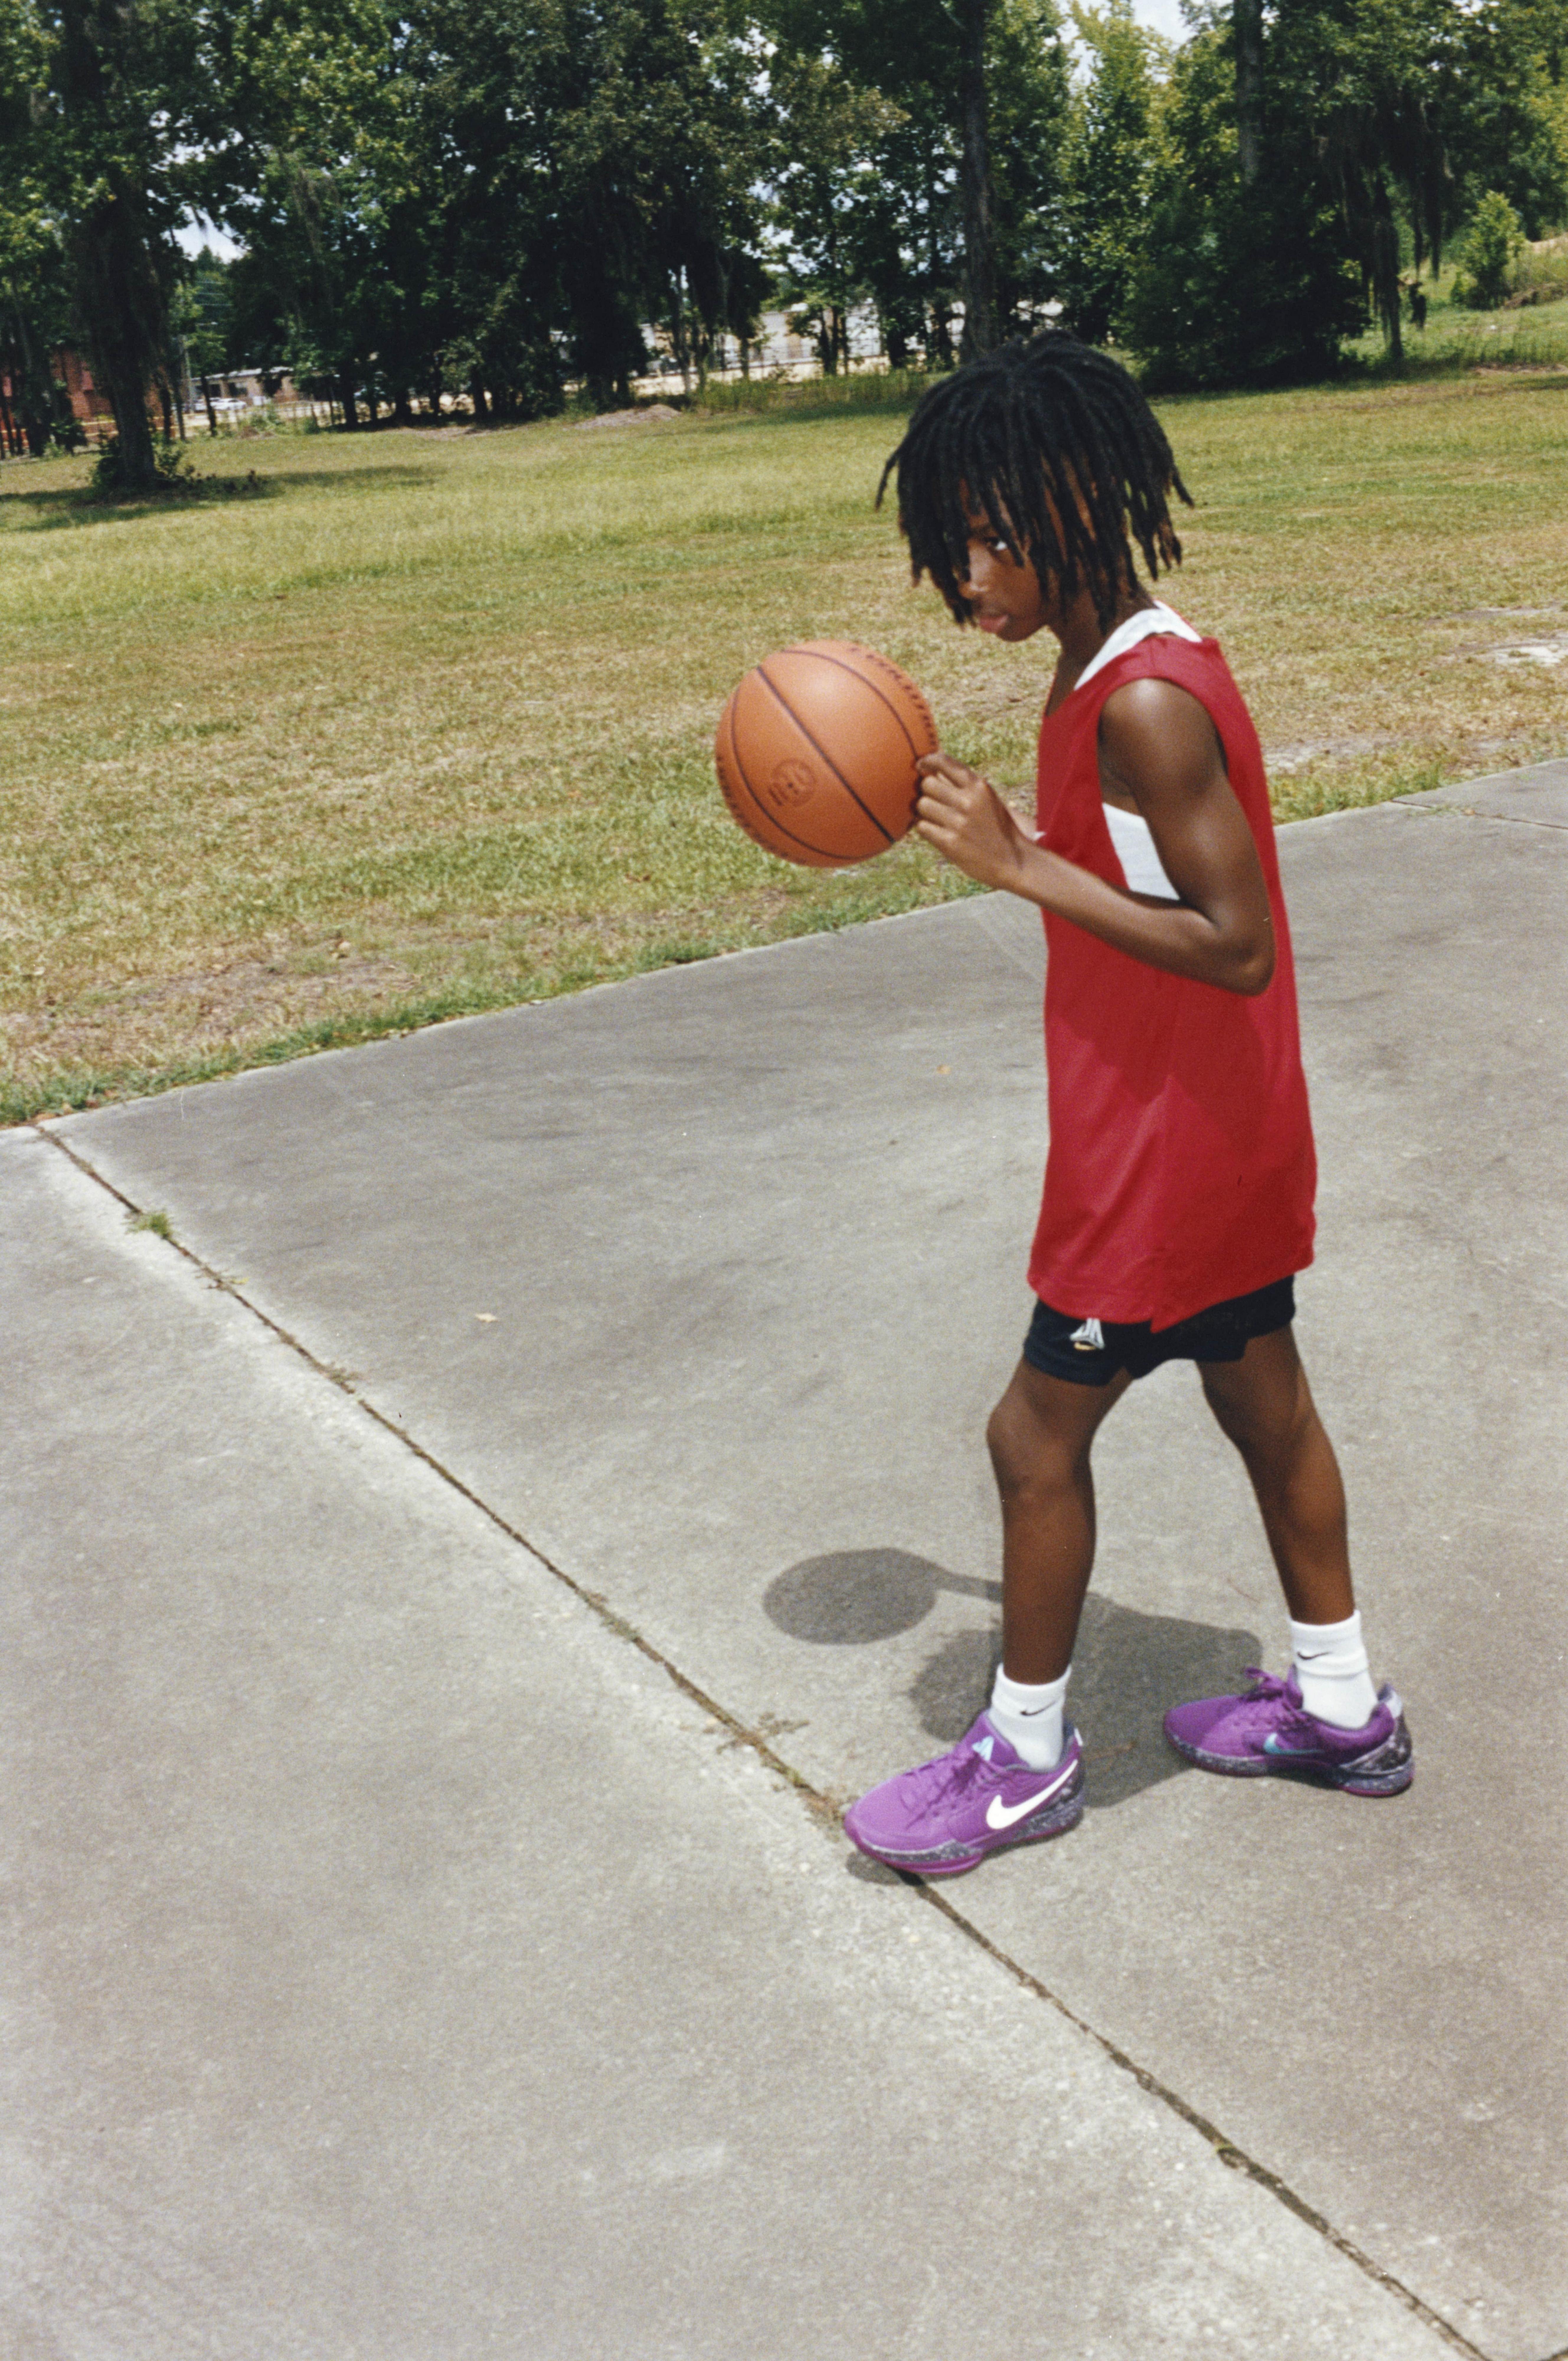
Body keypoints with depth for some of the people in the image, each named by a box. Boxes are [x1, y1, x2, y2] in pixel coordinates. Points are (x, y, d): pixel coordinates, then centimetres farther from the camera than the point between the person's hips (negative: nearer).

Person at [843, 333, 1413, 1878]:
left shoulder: (1146, 703, -25)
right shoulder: (1114, 670, 6)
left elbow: (1238, 946, -27)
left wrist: (1023, 867, -25)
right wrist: (990, 825, 5)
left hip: (1170, 1145, -10)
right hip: (1223, 1133, 10)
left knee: (1038, 1430, 3)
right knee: (1261, 1399, 19)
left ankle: (1026, 1750, 22)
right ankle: (1339, 1706, 36)